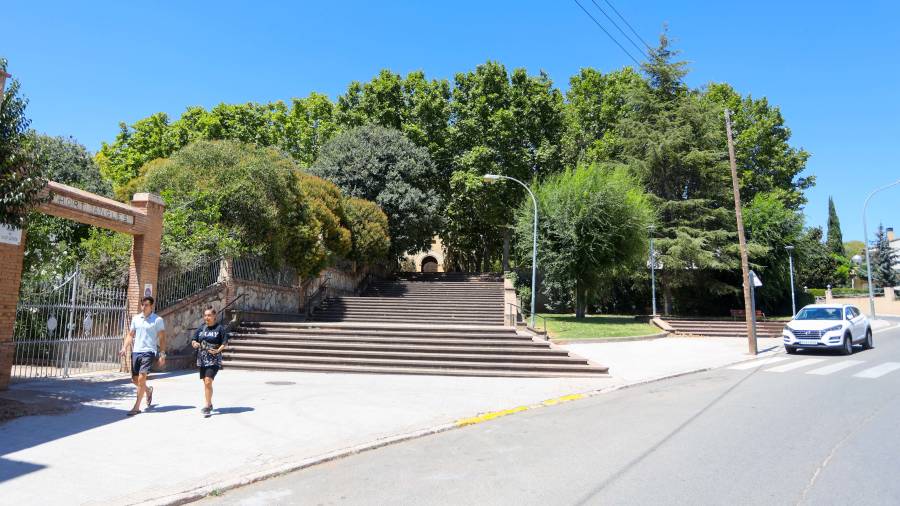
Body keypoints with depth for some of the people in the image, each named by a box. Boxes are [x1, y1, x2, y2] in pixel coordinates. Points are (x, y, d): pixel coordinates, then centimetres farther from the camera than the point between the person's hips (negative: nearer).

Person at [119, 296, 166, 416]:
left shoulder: (158, 320, -3)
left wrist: (162, 354, -8)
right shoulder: (136, 318, 10)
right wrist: (125, 347, -1)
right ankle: (148, 390, 41)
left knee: (141, 378, -13)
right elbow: (130, 335, 15)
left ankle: (137, 407, -4)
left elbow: (162, 338, -3)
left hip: (149, 352, -5)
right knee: (135, 380, 10)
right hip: (136, 351, 5)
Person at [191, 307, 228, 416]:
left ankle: (207, 406, -8)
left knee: (208, 381, -16)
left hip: (214, 359, -5)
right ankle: (209, 404, 30)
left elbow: (225, 342, -4)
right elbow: (193, 340, 13)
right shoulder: (201, 328, 8)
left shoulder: (220, 328, -5)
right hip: (202, 359, 5)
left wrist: (218, 350, -18)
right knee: (205, 382, 14)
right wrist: (194, 343, -9)